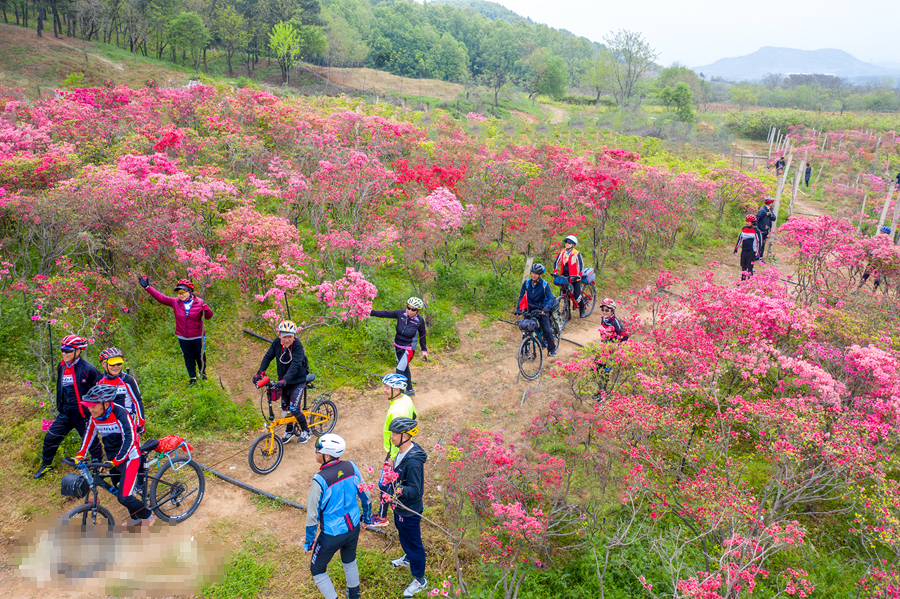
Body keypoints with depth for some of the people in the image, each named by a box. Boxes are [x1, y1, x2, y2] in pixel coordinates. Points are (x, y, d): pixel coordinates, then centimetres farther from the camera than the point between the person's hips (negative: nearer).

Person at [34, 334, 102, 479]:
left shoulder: (87, 368, -18)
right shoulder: (61, 367, 3)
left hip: (83, 413, -6)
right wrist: (59, 406, 22)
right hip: (66, 412, 6)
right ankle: (46, 464, 33)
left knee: (91, 440, 5)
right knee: (50, 438, 10)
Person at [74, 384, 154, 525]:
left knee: (124, 497, -14)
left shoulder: (120, 413, -25)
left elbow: (129, 439, -27)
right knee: (119, 492, 18)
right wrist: (80, 455, 5)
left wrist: (116, 461, -31)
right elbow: (90, 434, 13)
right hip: (113, 459, 8)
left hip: (128, 457, -8)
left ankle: (148, 517, 10)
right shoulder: (95, 416, -5)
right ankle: (136, 519, 40)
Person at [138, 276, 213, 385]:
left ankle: (202, 372, 40)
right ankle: (193, 377, 27)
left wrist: (206, 309, -29)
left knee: (200, 355, 13)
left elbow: (209, 316, -6)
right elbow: (160, 297, -4)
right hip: (183, 337, 2)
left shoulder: (199, 302, -11)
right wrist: (147, 287, -8)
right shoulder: (175, 302, -5)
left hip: (198, 336, -2)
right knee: (188, 357, 12)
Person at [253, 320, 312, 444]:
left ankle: (306, 431, 13)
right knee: (285, 407, 14)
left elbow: (295, 364, -36)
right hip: (283, 381, 6)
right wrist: (260, 373, -21)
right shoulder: (277, 343, -11)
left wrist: (285, 379, -48)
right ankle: (290, 430, 36)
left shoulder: (297, 346, -26)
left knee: (294, 408, -10)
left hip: (297, 381, -5)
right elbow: (268, 357, -7)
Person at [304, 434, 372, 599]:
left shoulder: (320, 480, -28)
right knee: (349, 561, 31)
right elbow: (364, 495, 1)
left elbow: (313, 514, -19)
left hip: (332, 534, -6)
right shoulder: (351, 467, -12)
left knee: (317, 570, 19)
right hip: (353, 526, 6)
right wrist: (366, 518, 18)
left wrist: (308, 542, -4)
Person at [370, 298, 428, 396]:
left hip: (408, 349, -5)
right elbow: (386, 313, -9)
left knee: (400, 371, -7)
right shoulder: (401, 313, -11)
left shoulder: (420, 320, -16)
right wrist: (371, 312, -17)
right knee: (404, 368, 20)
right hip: (397, 346, 5)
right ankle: (410, 390, 37)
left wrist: (424, 350, 3)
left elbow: (422, 335, -3)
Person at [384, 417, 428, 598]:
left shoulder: (413, 462, -34)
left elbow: (415, 490, -31)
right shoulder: (402, 452, -5)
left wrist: (401, 490, -47)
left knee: (413, 543, 8)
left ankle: (420, 580, 27)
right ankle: (408, 558, 58)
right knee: (403, 535, 31)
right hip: (400, 506, 9)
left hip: (409, 510, -9)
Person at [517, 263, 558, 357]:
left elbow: (551, 298, -16)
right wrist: (518, 309, -9)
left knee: (547, 331, -7)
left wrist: (546, 309, -32)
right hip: (530, 310, 2)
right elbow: (521, 297, 2)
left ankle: (552, 349, 13)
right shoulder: (526, 283, -2)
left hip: (541, 311, -2)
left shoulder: (544, 284, -9)